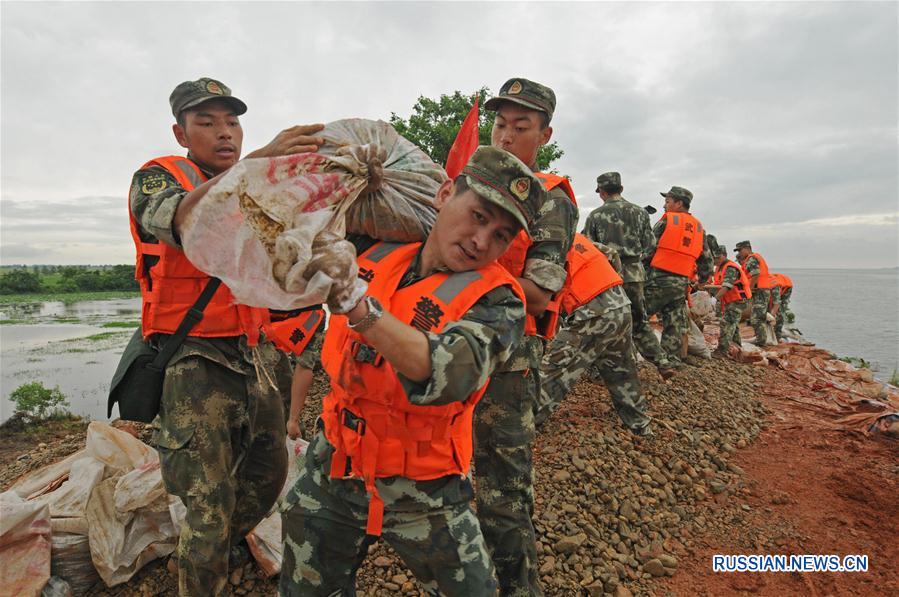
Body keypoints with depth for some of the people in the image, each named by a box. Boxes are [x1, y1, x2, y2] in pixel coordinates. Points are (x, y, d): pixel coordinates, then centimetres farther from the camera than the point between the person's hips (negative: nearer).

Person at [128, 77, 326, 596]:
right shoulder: (156, 178, -4)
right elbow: (181, 219, -28)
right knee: (209, 504, 1)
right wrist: (258, 163, -41)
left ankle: (220, 552, 45)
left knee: (269, 476, 17)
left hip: (253, 357, 6)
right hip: (192, 361, -6)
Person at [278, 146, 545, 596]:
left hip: (422, 493, -4)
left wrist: (359, 306, -48)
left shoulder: (496, 299, -18)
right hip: (332, 468, 4)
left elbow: (447, 373, -37)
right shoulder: (378, 248, -5)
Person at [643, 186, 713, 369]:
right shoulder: (699, 227, 16)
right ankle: (673, 360, 14)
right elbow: (706, 259, 19)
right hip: (682, 282, 6)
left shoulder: (666, 220, -2)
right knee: (675, 324, 11)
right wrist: (702, 278, 32)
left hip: (659, 278, -6)